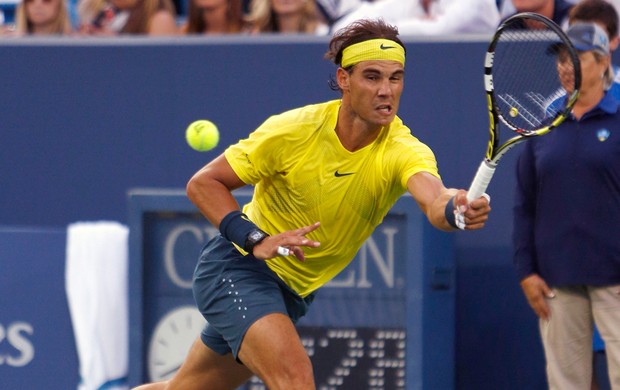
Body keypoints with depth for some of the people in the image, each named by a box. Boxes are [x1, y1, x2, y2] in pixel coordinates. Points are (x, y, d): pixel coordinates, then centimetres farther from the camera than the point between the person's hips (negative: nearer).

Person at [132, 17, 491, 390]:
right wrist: (256, 240, -28)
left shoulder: (402, 150, -20)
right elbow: (203, 183, -13)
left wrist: (455, 209, -68)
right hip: (237, 266, -4)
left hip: (294, 290, 4)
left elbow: (433, 198, -43)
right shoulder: (293, 130, -21)